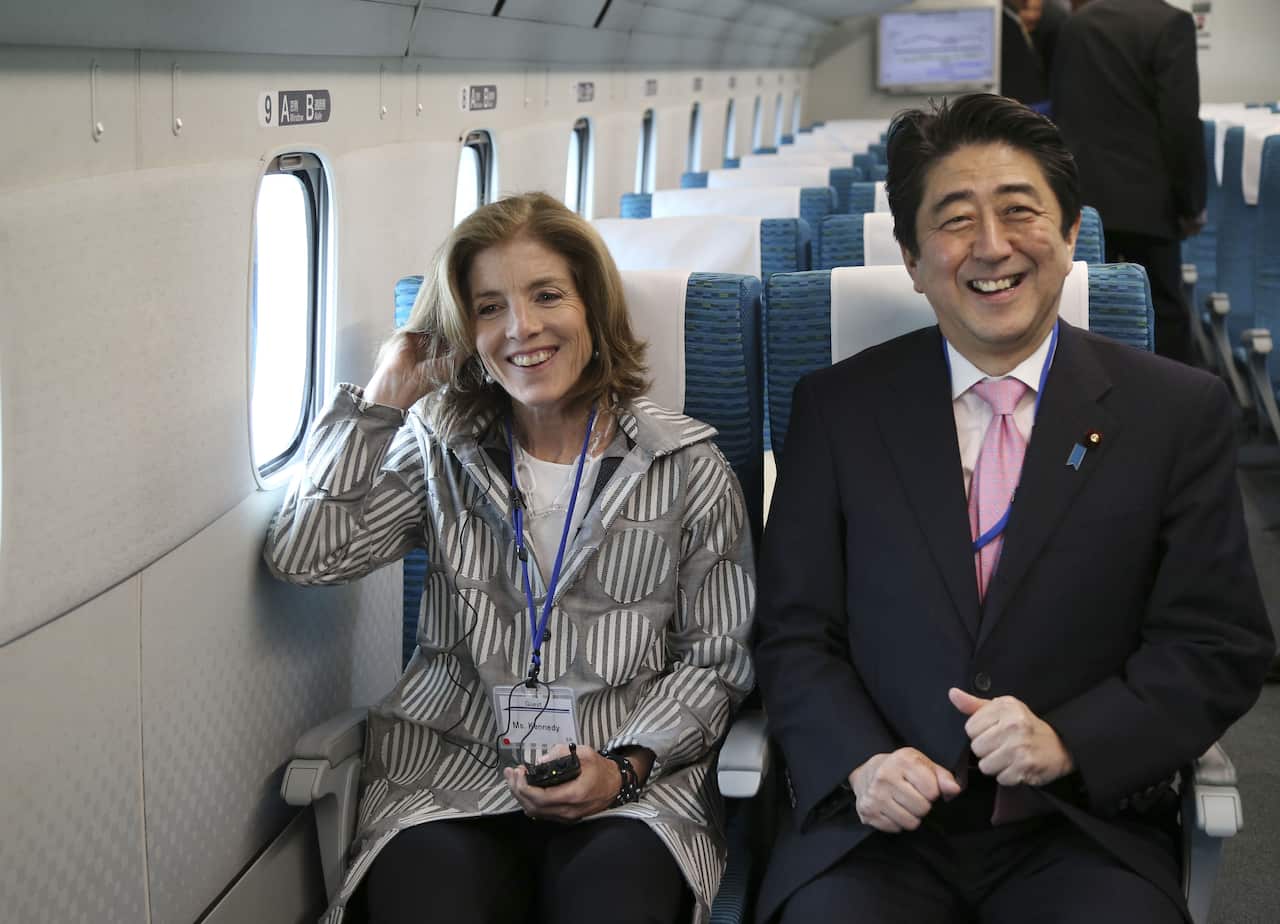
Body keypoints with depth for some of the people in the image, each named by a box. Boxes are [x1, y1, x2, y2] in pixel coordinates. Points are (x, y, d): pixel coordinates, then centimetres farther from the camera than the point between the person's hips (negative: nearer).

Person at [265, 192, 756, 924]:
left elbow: (717, 658, 7)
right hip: (450, 773, 1)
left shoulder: (690, 468, 6)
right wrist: (383, 397, 3)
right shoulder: (440, 450, 12)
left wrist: (626, 767, -9)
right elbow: (305, 556, -1)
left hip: (633, 786, -1)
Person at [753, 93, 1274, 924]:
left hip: (1085, 832, 0)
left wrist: (1067, 743, -14)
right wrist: (862, 763, -13)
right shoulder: (838, 408, 6)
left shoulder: (1180, 412, 3)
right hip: (879, 826, 0)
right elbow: (795, 632, 5)